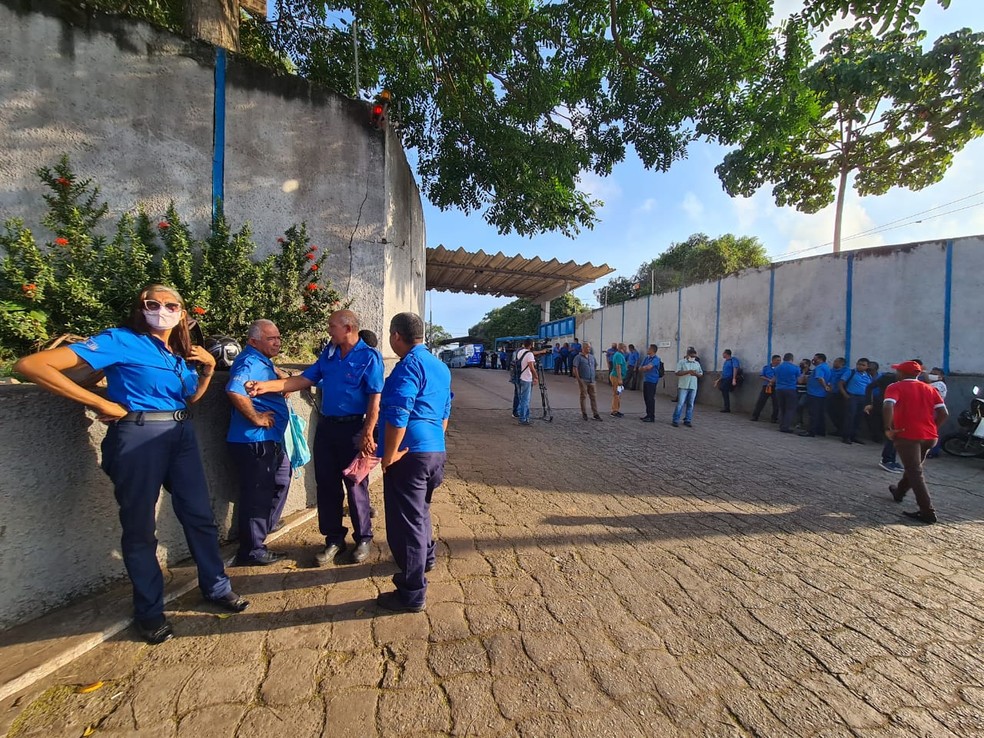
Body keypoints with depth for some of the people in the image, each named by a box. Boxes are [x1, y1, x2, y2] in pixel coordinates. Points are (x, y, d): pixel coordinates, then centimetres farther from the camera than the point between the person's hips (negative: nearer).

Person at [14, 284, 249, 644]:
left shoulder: (181, 354, 11)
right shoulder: (121, 340, -8)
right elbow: (30, 365, -15)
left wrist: (208, 369, 5)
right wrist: (103, 404, -15)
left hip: (181, 435, 6)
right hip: (138, 437, -6)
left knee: (200, 515, 11)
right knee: (140, 527, 8)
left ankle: (216, 586, 28)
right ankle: (149, 611, 27)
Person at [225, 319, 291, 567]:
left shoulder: (264, 361, 13)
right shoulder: (250, 361, -17)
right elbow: (234, 390, -35)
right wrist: (257, 418, -25)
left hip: (271, 440, 10)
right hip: (254, 441, -10)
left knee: (280, 482, 23)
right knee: (257, 495, 2)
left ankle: (261, 530, 39)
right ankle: (252, 551, 18)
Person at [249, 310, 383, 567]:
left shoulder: (369, 357, -11)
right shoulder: (329, 353, 9)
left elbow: (374, 400, -15)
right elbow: (304, 380, 8)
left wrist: (367, 434, -18)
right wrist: (267, 386, -2)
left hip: (352, 428, -6)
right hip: (326, 426, 6)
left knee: (355, 486, 5)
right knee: (326, 485, 12)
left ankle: (363, 539, 25)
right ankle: (334, 540, 29)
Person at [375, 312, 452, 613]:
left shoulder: (409, 365, -16)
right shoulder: (440, 366, 13)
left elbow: (397, 416, -23)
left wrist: (388, 456, -14)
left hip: (410, 453, -9)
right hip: (435, 449, 9)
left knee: (406, 520, 3)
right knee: (420, 510, 28)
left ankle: (412, 594, 15)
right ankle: (424, 557, 49)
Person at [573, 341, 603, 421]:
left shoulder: (592, 356, 13)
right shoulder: (578, 357, -6)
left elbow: (595, 365, 28)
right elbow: (574, 368, -12)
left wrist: (594, 374, 17)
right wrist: (578, 379, -15)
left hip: (591, 380, 5)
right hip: (583, 381, -5)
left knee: (593, 397, 5)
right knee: (583, 396, 2)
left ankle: (595, 414, 9)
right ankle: (584, 414, 11)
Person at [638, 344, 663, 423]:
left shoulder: (656, 359, -10)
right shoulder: (646, 358, 15)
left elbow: (648, 367, -24)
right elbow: (640, 369, 12)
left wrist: (643, 368, -4)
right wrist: (646, 368, -7)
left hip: (652, 381, -8)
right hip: (646, 380, 8)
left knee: (651, 399, -6)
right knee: (646, 398, 11)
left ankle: (652, 417, -1)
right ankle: (648, 414, 22)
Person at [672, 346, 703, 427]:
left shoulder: (697, 363, 14)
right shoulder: (681, 362, -1)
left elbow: (701, 374, 14)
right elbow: (677, 373, -10)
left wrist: (696, 374, -9)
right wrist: (688, 372, -20)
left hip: (693, 387, 5)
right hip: (683, 386, -5)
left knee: (690, 405, 7)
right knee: (680, 404, -6)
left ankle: (687, 420, 15)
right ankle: (675, 420, 0)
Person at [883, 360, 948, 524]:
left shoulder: (895, 387, -4)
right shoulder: (930, 389, 12)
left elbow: (888, 407, -22)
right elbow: (944, 414, 5)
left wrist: (888, 428, -14)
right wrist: (931, 428, 16)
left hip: (907, 435, -6)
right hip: (930, 437, 7)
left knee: (915, 473, -2)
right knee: (913, 467, 24)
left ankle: (928, 513, -5)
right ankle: (899, 492, 44)